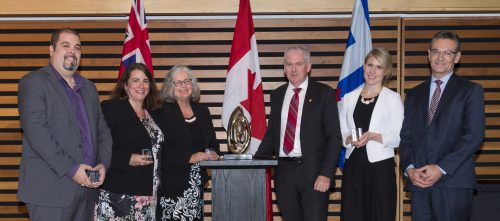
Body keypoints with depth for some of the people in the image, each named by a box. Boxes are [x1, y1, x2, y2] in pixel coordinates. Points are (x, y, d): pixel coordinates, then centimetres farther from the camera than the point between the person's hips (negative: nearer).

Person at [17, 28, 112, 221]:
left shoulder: (88, 87, 18)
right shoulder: (33, 82, -3)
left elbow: (102, 129, 17)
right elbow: (36, 131, -14)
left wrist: (103, 163, -1)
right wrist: (70, 169, -18)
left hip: (86, 185, 6)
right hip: (50, 189, -6)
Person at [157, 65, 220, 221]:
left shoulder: (202, 111, 14)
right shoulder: (163, 112, -2)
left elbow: (213, 141, 20)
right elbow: (161, 147, -10)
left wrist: (214, 153, -2)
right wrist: (190, 157, -17)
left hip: (197, 180, 5)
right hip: (172, 180, -5)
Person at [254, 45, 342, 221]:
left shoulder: (324, 93, -1)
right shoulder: (277, 95, 13)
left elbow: (334, 137, -4)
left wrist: (326, 174, -13)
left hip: (313, 173, -4)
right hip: (284, 172, 4)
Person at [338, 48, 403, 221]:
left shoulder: (393, 98, 2)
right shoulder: (349, 98, 12)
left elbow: (398, 137, -4)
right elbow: (340, 131, 13)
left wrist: (373, 136, -17)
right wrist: (349, 139, -8)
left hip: (380, 166, -3)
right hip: (353, 165, 3)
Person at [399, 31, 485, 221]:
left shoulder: (471, 91, 4)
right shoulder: (414, 94, 18)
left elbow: (474, 136, -6)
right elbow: (405, 137, 14)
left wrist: (441, 168, -13)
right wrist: (409, 168, -4)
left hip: (454, 182, -3)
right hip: (418, 182, 4)